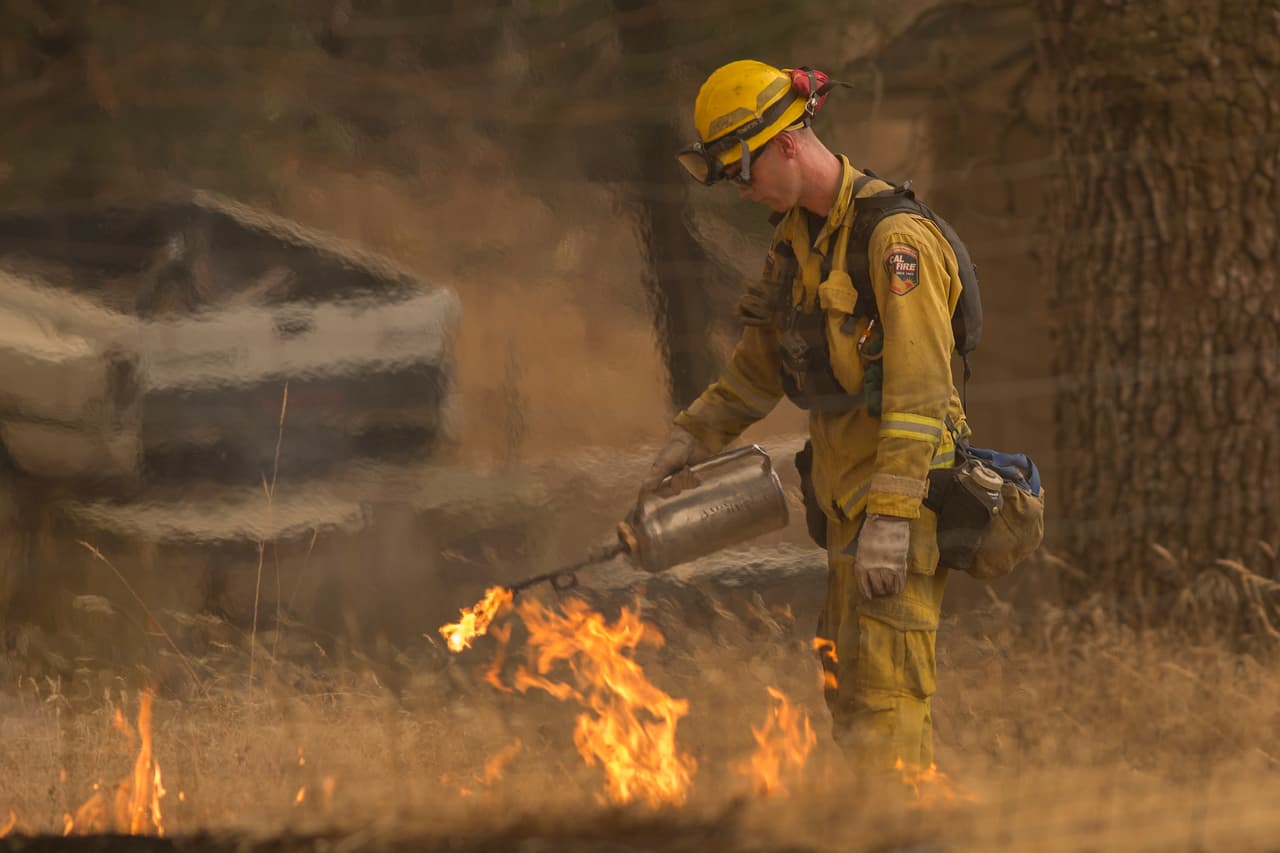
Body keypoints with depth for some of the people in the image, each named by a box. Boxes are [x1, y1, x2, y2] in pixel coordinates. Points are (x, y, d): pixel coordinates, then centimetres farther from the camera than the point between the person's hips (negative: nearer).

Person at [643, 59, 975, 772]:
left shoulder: (896, 240, -18)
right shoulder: (797, 238, 12)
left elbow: (919, 392, -22)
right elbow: (764, 360, 25)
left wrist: (890, 519, -25)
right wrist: (695, 435, 16)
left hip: (905, 491, -10)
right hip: (844, 495, 10)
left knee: (882, 694, -12)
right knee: (847, 689, 12)